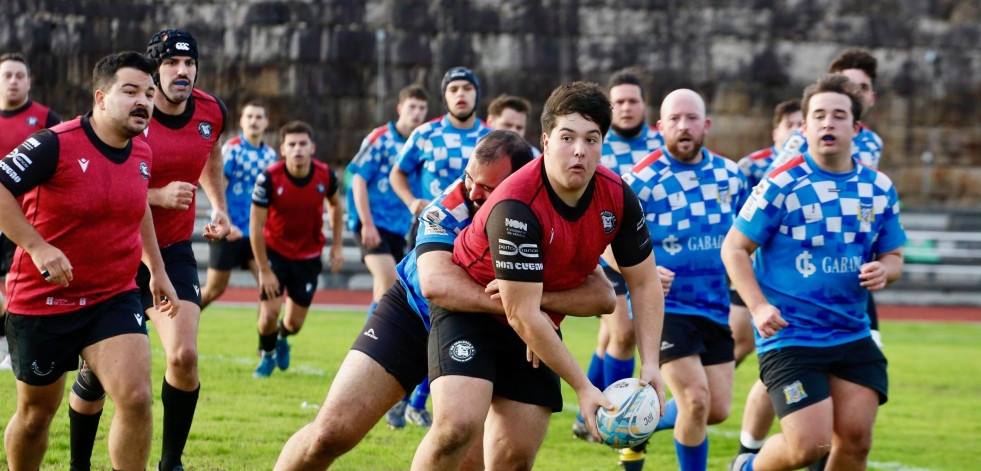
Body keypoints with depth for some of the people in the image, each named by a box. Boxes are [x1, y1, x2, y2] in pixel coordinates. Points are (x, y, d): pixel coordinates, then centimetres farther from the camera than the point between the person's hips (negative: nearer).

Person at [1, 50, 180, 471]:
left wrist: (157, 270, 24)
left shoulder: (142, 154, 2)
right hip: (42, 301, -4)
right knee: (37, 412, 10)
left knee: (136, 398, -16)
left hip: (115, 297, 4)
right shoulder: (56, 145, -18)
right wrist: (38, 247, -28)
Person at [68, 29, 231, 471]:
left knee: (183, 356, -16)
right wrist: (159, 195, -25)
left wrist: (218, 206, 16)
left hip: (174, 252, 3)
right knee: (98, 368, 3)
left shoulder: (212, 112, -2)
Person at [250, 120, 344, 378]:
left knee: (295, 322, 3)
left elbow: (335, 204, 8)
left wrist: (337, 245, 6)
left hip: (308, 255, 2)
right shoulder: (269, 178, -24)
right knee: (270, 312, -14)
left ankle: (282, 338, 42)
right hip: (275, 250, -2)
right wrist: (264, 270, -17)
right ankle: (267, 354, 19)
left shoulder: (325, 175, -15)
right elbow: (256, 227, -17)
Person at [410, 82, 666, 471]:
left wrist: (650, 365, -12)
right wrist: (583, 387, -26)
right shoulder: (516, 207, -32)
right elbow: (523, 316, -29)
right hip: (468, 308, -6)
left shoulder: (617, 198, -13)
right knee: (458, 425, -28)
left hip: (542, 326, 6)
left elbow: (644, 283, 1)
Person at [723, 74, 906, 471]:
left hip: (853, 336, 5)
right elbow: (734, 247, -3)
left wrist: (883, 271, -7)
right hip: (789, 336, -5)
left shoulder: (879, 189, 6)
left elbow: (893, 255, 17)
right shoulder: (782, 184, -9)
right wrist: (758, 306, -15)